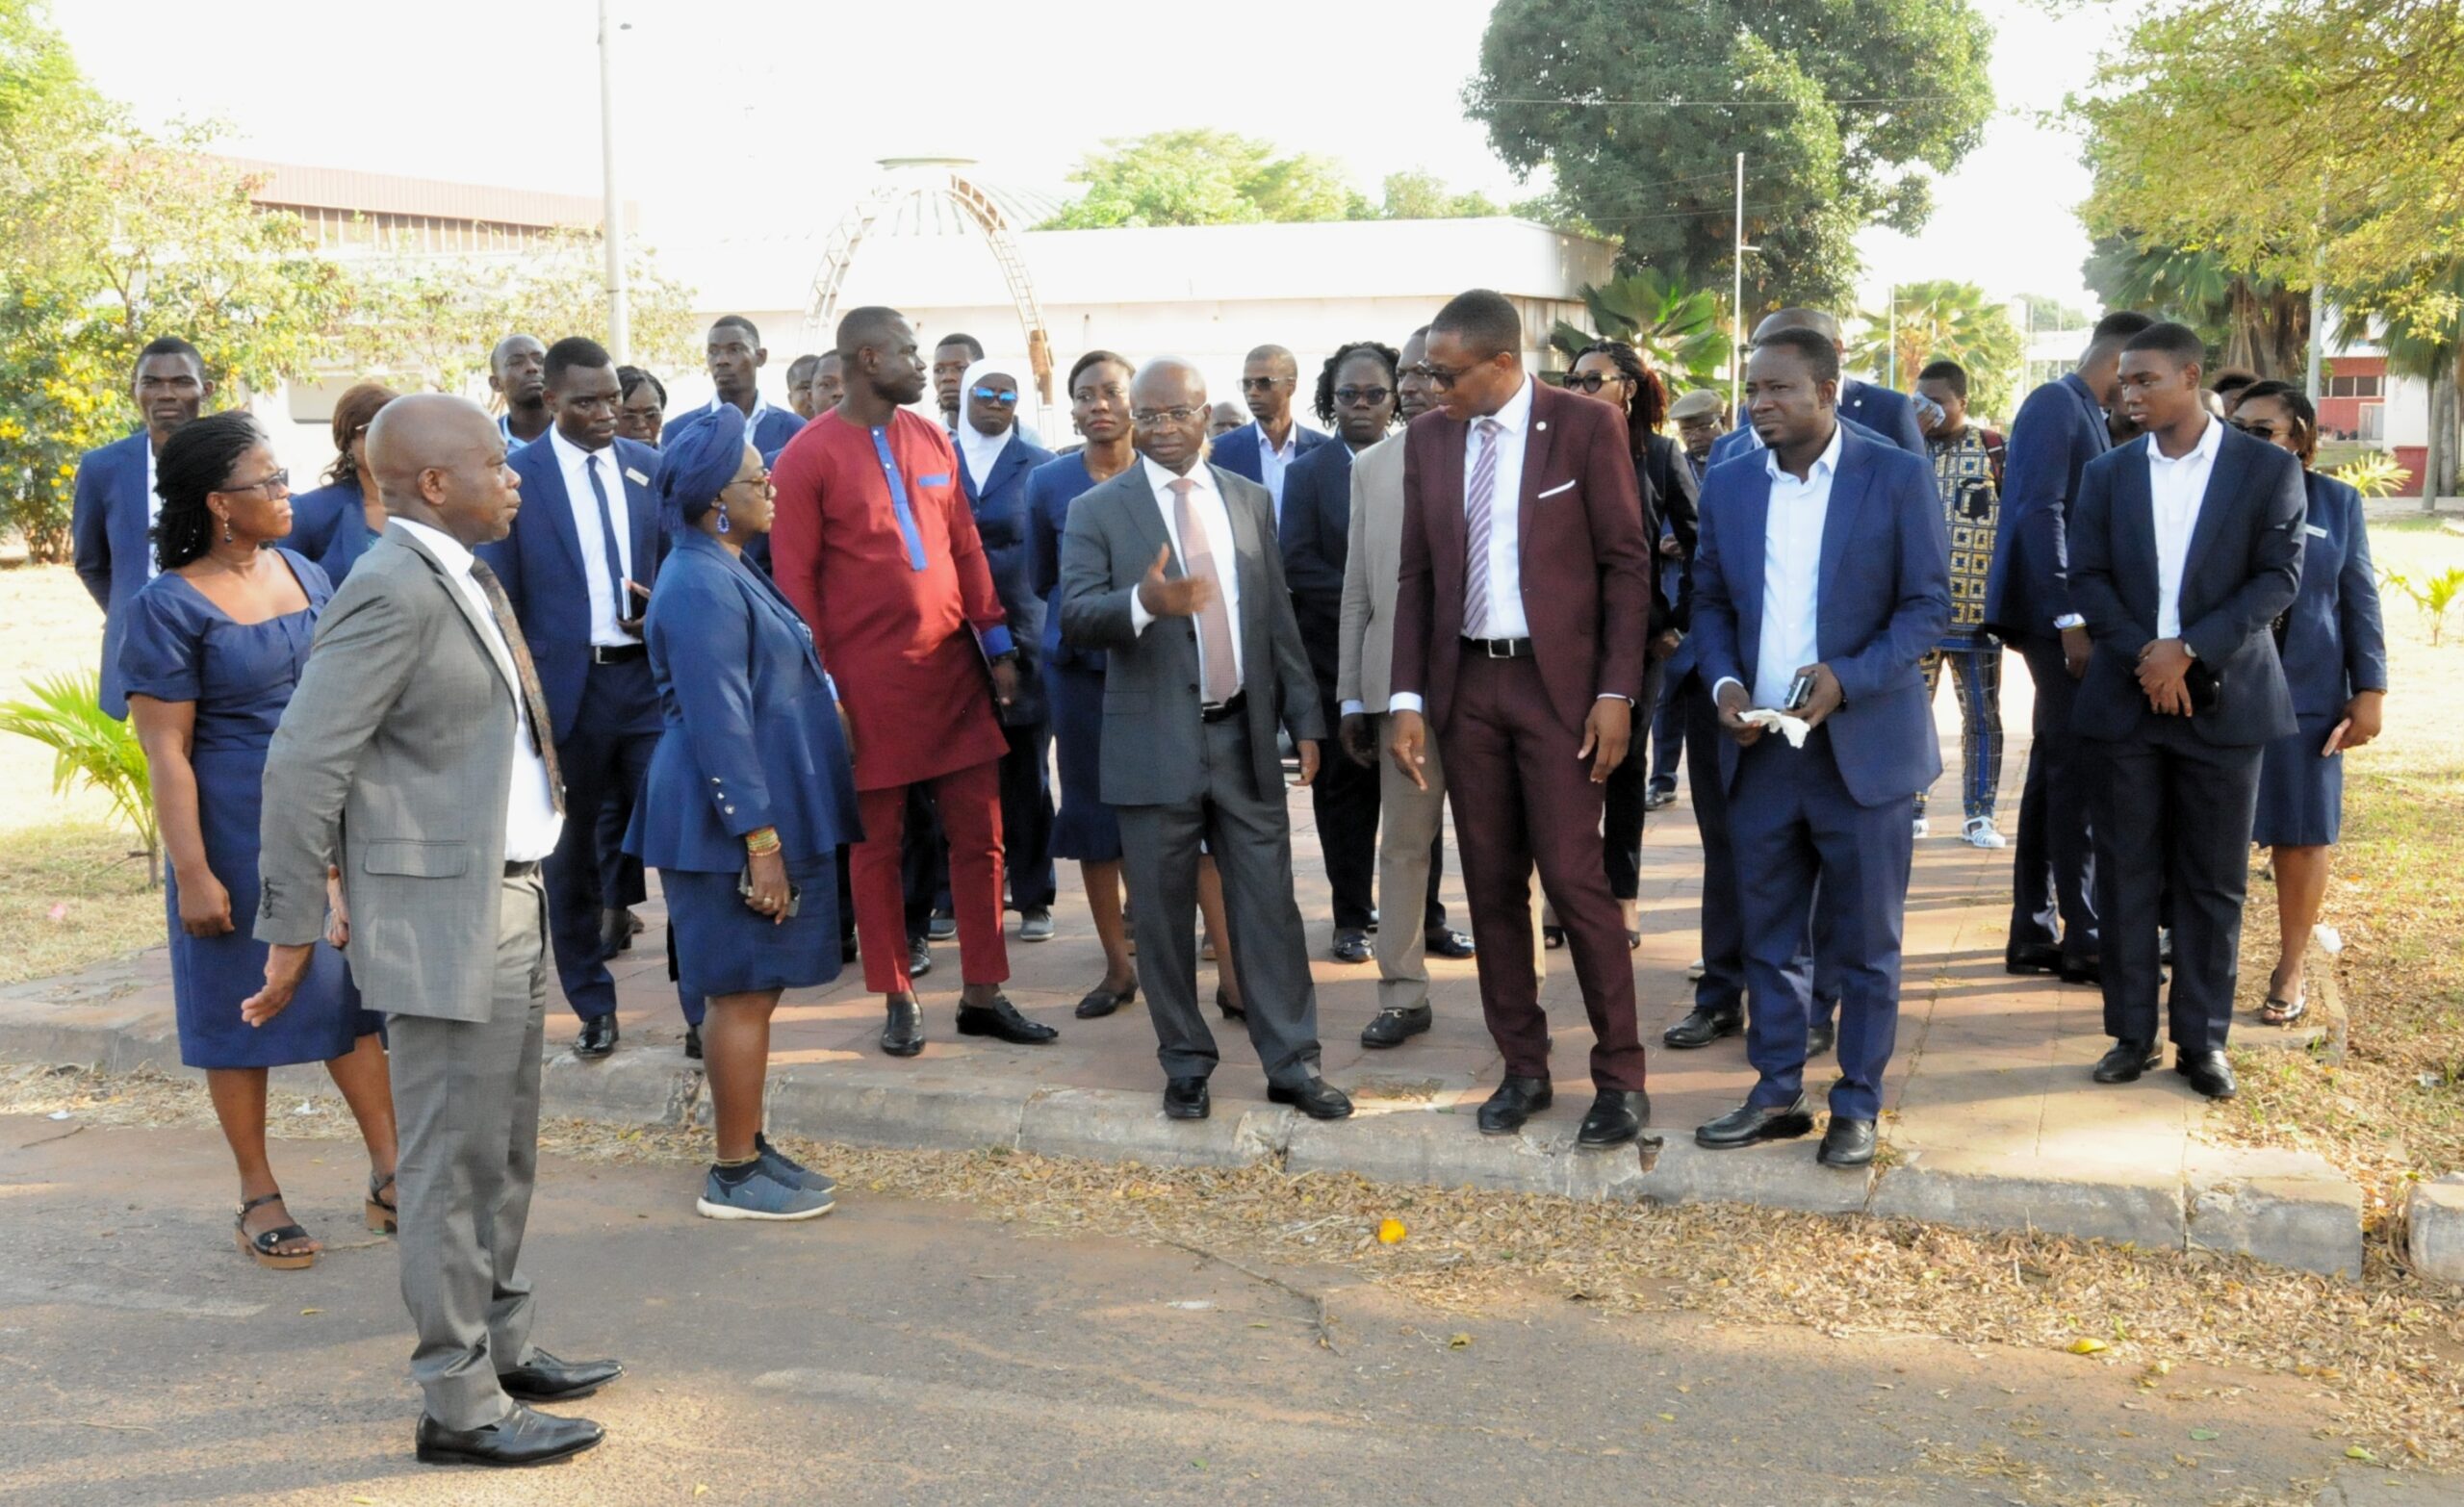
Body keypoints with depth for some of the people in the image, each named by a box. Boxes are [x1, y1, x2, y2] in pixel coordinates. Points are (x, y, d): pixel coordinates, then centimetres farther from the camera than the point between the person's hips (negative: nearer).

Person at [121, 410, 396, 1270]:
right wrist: (192, 873, -16)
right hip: (240, 835, -5)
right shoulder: (170, 607, -11)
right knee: (246, 1009, 6)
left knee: (353, 992, 9)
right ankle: (259, 1198, 19)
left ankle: (389, 1175, 17)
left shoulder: (307, 575, 6)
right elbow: (165, 752, -13)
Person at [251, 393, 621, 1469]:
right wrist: (293, 931, -15)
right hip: (443, 919, -9)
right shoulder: (392, 591, -18)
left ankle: (501, 1347, 34)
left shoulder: (465, 579, 11)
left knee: (505, 1153, 19)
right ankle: (460, 1405, 12)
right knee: (453, 1165, 1)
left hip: (510, 904, 10)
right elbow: (304, 763, -19)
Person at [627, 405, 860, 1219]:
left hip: (765, 809, 10)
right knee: (743, 994, -1)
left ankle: (748, 1148, 26)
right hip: (735, 822, -10)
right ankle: (733, 1176, 9)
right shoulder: (702, 587, -18)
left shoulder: (726, 572, 14)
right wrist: (759, 838, -22)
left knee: (753, 990, 16)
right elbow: (718, 723, -22)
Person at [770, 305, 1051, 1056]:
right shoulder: (808, 457, -7)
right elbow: (795, 582, -7)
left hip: (953, 668, 5)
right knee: (877, 844, 7)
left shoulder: (933, 440, 8)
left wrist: (998, 646, 8)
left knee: (980, 835, 6)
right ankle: (898, 1000, 20)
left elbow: (966, 547, 12)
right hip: (869, 681, -5)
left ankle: (983, 994, 17)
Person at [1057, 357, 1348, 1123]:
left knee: (1270, 904, 4)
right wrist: (1143, 602, -33)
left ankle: (1291, 1062, 14)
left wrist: (1304, 718, 8)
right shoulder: (1097, 511, -1)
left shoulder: (1250, 499, 10)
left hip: (1245, 736, 2)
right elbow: (1074, 616, -13)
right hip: (1156, 743, -2)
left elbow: (1279, 617, 12)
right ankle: (1186, 1065, 20)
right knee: (1164, 915, 6)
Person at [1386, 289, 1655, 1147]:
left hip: (1558, 680, -4)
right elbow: (1417, 575, 9)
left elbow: (1627, 564, -5)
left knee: (1574, 879, -6)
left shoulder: (1585, 427, -6)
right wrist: (1407, 699, 2)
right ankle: (1523, 1068, 20)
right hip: (1465, 683, 5)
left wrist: (1616, 692, -11)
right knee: (1492, 885, 8)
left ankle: (1620, 1079, 6)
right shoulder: (1429, 438, 7)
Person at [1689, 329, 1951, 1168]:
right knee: (1767, 936, 10)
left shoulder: (1897, 478, -4)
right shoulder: (1728, 485, 8)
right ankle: (1777, 1094, 21)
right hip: (1758, 748, 4)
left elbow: (1927, 604, -5)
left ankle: (1857, 1107, 16)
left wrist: (1849, 678, -18)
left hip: (1863, 746, -4)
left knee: (1864, 943, 5)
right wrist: (1723, 680, -5)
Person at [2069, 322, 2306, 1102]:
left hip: (2222, 701, -2)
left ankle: (2202, 1039, 15)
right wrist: (2142, 657, -12)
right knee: (2125, 877, 4)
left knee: (2213, 883, 5)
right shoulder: (2107, 473, 8)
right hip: (2124, 700, 2)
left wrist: (2189, 649, -16)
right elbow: (2087, 577, 2)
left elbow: (2279, 577, -7)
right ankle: (2132, 1033, 14)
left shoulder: (2268, 468, 1)